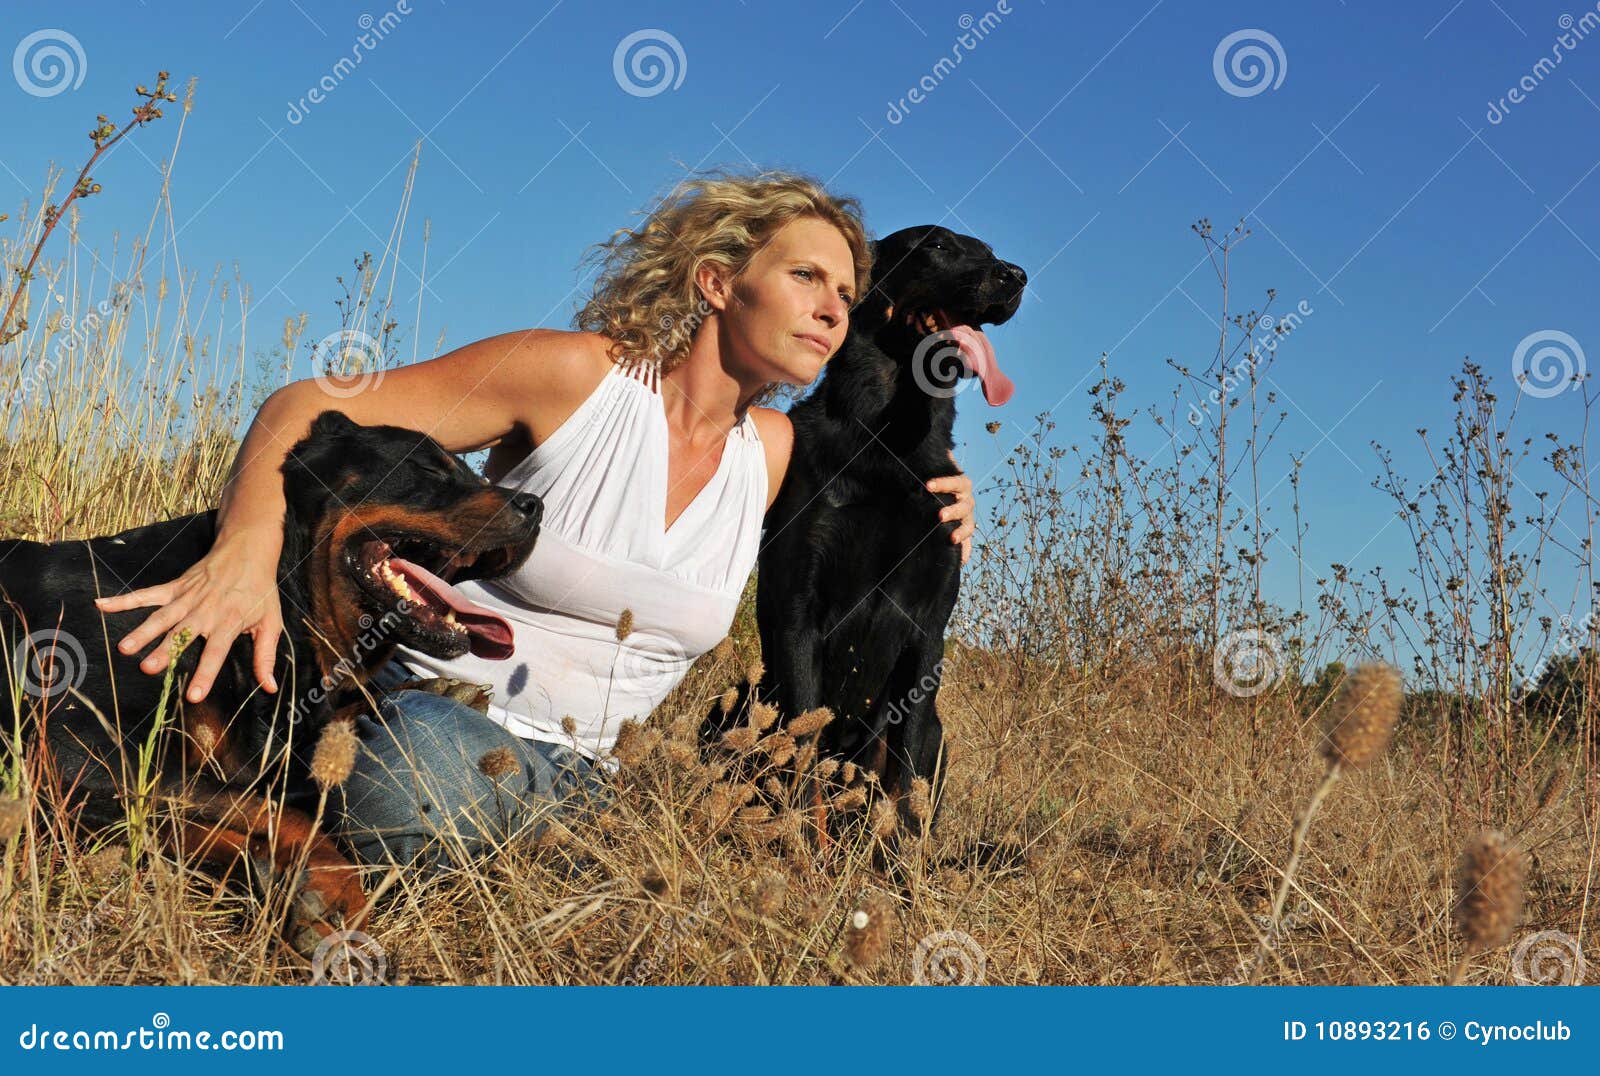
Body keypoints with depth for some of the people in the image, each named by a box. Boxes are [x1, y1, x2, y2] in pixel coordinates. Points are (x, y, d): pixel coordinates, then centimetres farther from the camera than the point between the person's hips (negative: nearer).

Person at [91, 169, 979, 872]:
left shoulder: (772, 449, 4)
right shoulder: (576, 374, -13)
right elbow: (308, 407, -15)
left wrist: (922, 544, 7)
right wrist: (247, 550, -35)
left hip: (569, 775, 7)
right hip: (432, 707, -6)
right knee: (427, 777, -40)